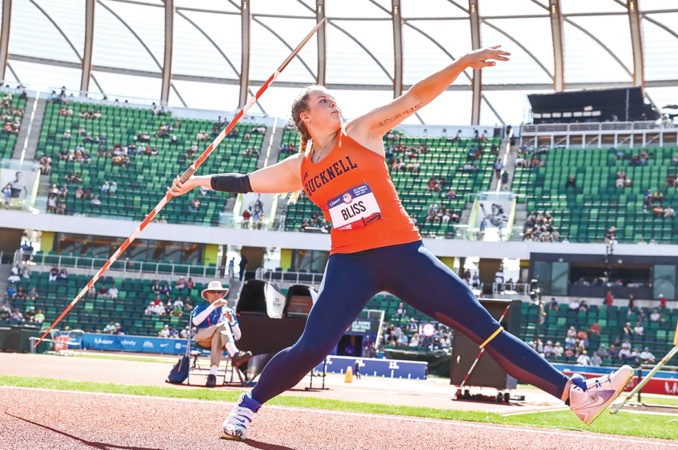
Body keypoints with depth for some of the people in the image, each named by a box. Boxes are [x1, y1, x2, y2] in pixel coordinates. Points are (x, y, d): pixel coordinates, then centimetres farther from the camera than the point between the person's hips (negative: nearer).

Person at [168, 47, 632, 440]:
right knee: (310, 348, -12)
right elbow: (245, 182, 21)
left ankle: (574, 392, -5)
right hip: (350, 263, 1)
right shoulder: (298, 169, 10)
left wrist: (462, 63, -12)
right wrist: (199, 180, 21)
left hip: (403, 253, 0)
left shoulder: (362, 132, 4)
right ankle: (250, 404, 13)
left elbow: (415, 98, -3)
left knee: (483, 325, -5)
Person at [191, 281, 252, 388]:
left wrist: (232, 321, -2)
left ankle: (212, 374, -51)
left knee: (218, 336, -39)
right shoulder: (200, 308, 23)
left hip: (220, 337, 1)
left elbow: (238, 336, 17)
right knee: (222, 325, -33)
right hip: (202, 338, -1)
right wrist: (213, 306, -10)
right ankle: (235, 354, -57)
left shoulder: (229, 311, 27)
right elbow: (195, 322, -5)